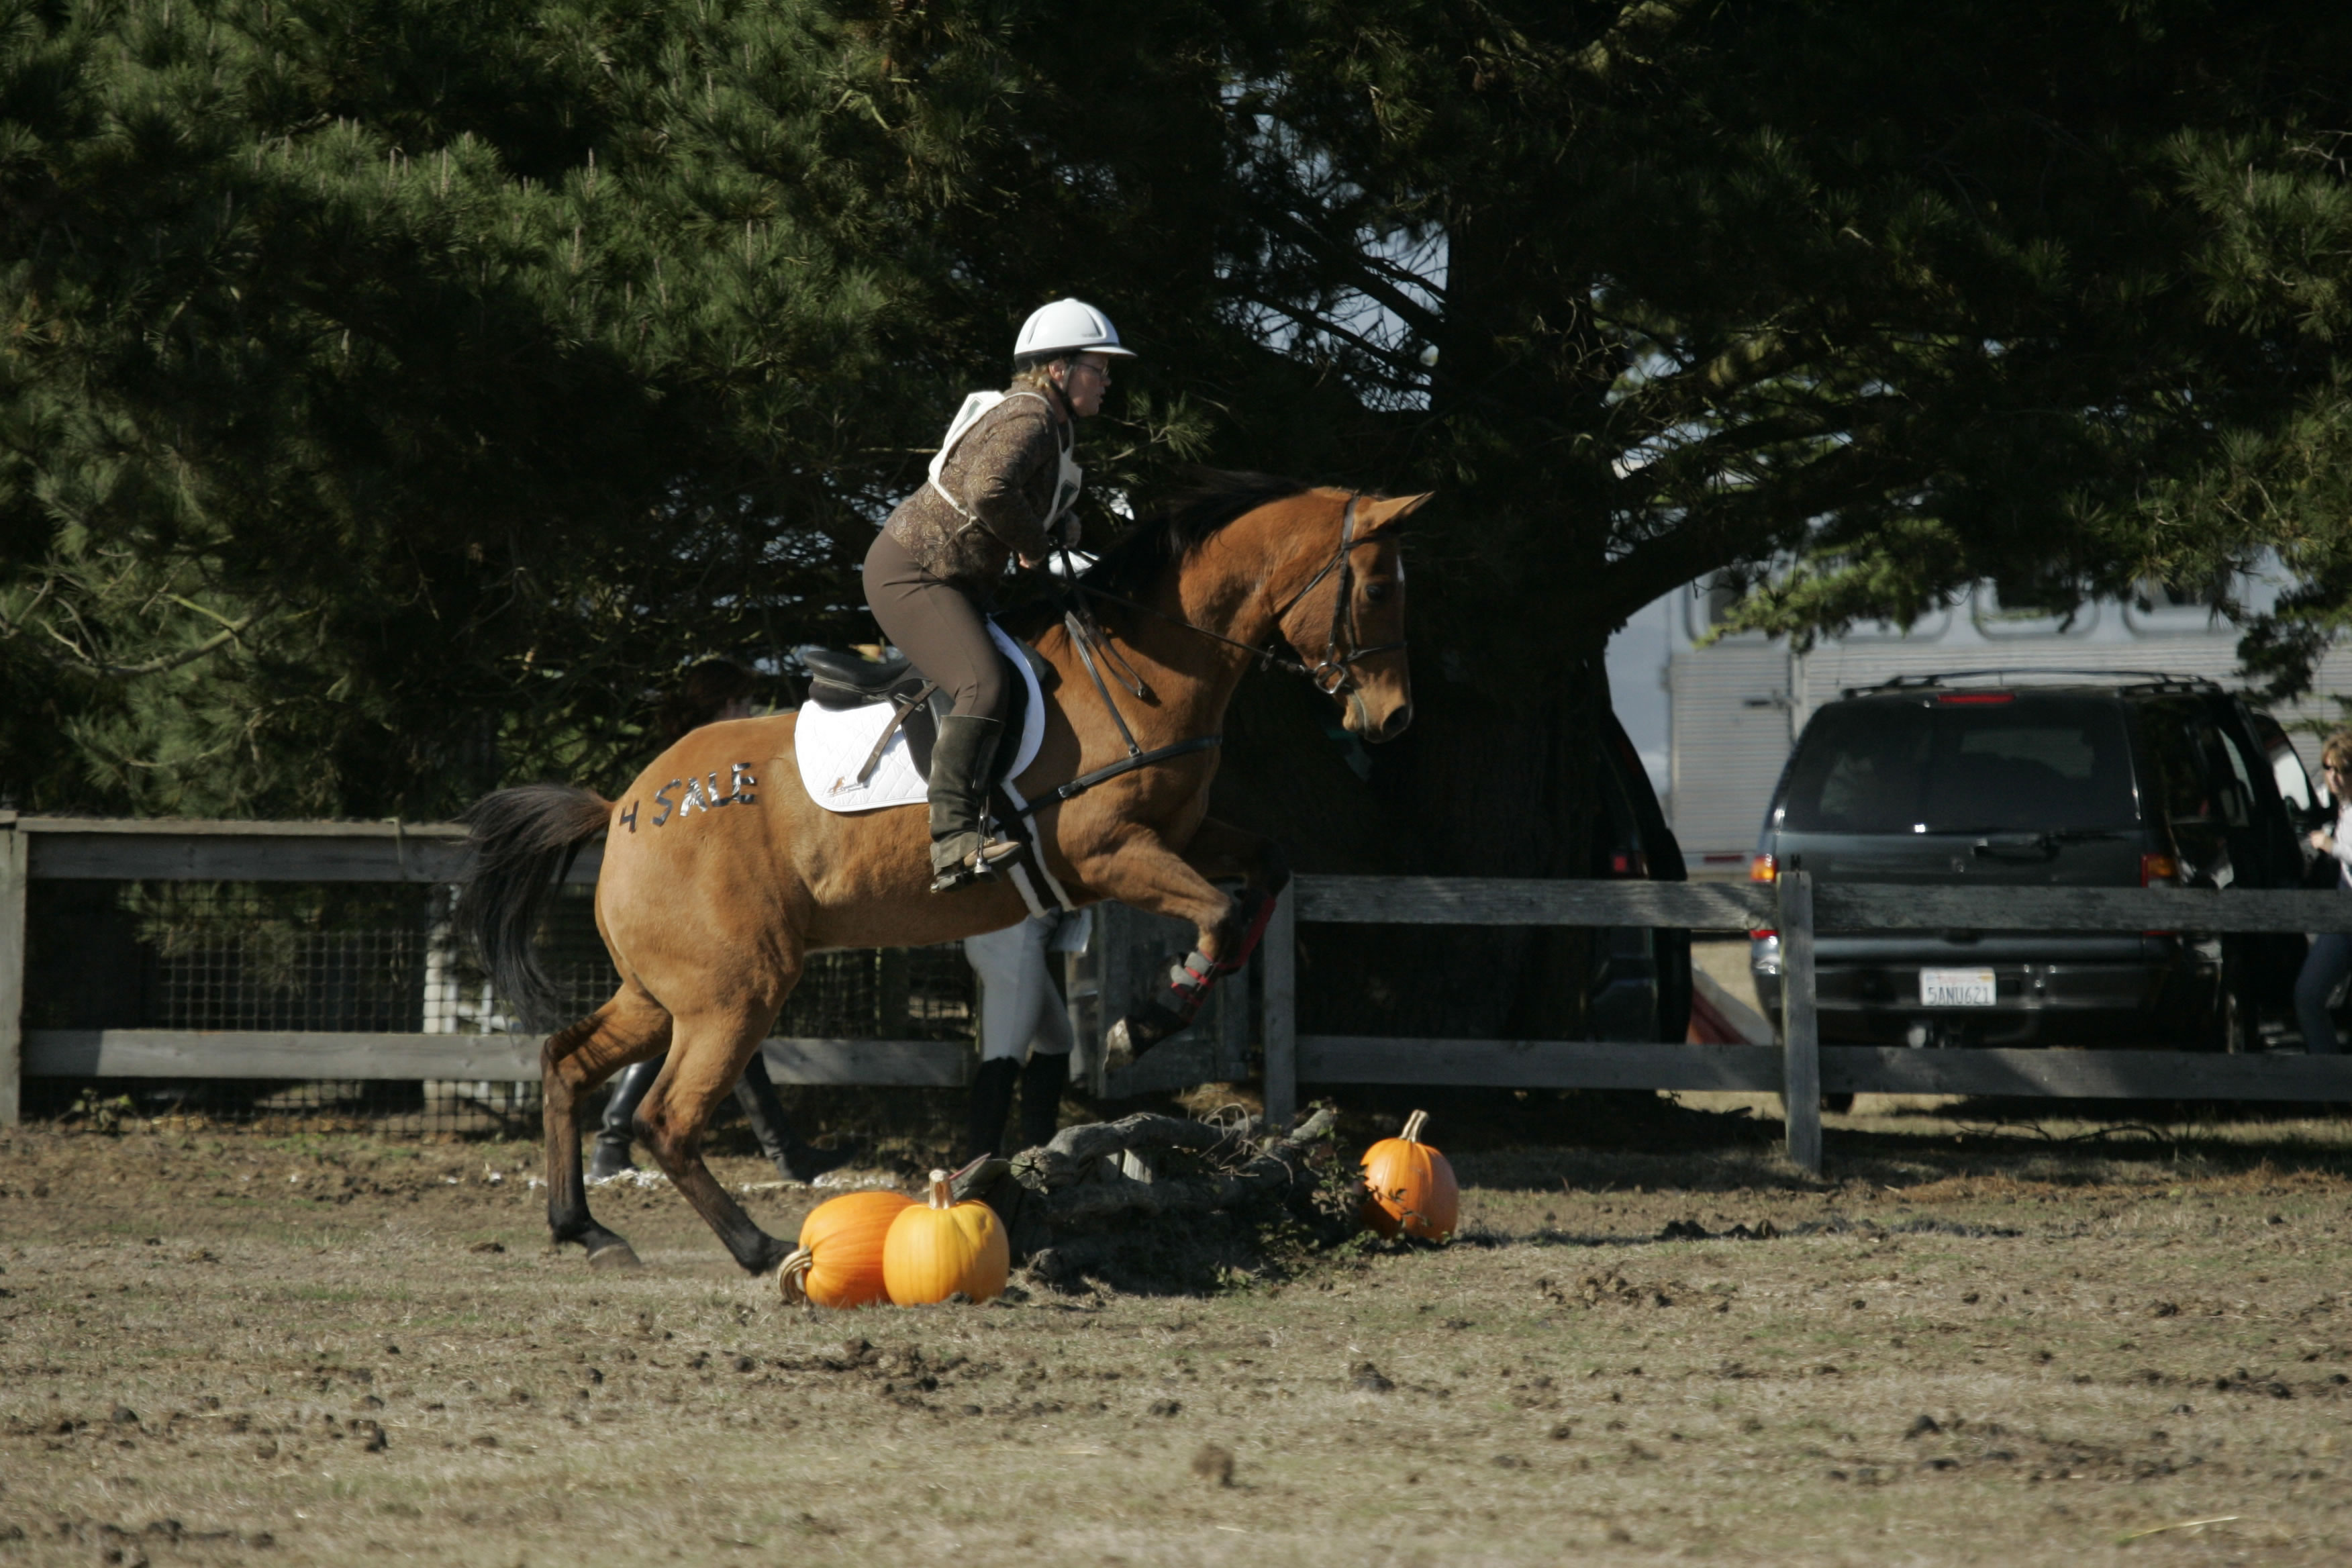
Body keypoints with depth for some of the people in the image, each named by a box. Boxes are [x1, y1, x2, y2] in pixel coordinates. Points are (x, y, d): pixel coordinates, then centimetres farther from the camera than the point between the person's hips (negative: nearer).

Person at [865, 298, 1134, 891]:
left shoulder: (1059, 428, 11)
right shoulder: (1028, 419, -20)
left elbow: (1037, 508, 26)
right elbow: (990, 489, -40)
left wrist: (1060, 527, 2)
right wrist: (1035, 546, -23)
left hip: (962, 584, 11)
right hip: (909, 574, -11)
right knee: (983, 687, -28)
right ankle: (954, 843, -37)